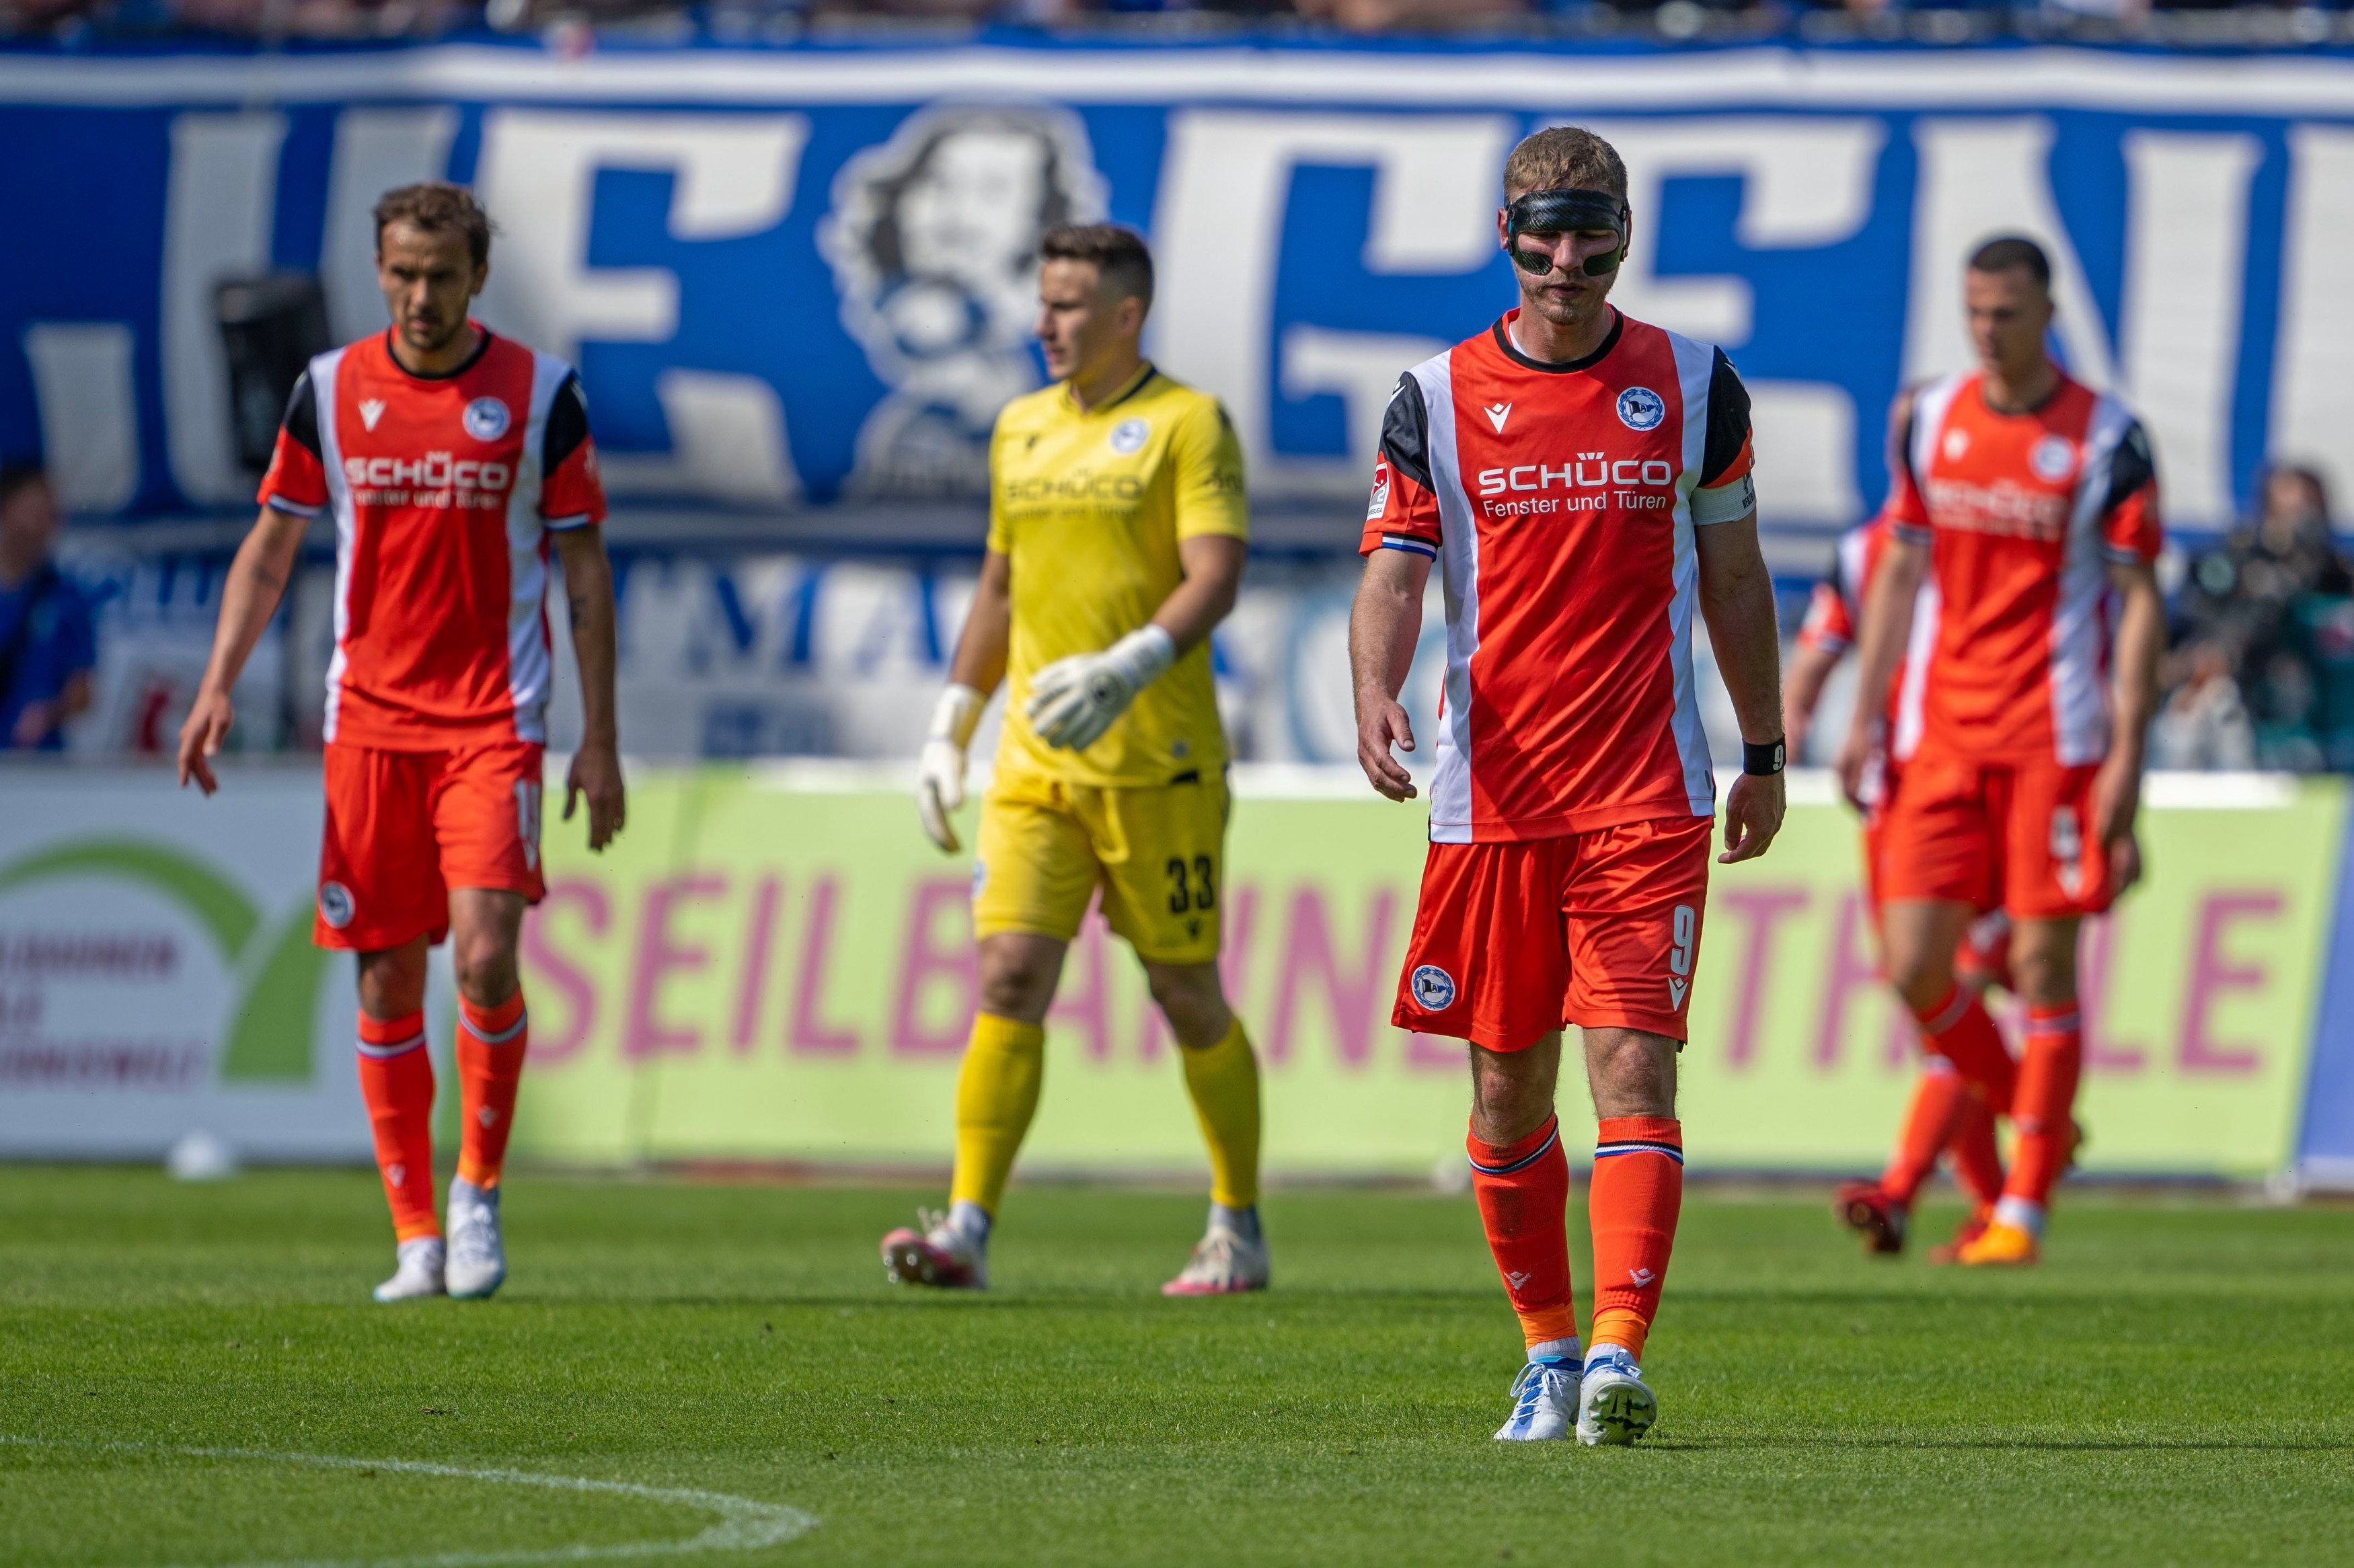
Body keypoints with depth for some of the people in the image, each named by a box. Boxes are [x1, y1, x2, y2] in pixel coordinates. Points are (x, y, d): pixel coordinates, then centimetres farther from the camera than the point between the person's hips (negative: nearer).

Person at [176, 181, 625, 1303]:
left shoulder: (539, 393, 0)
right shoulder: (330, 390, 5)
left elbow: (585, 571, 4)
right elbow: (272, 544, 12)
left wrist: (599, 741, 0)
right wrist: (218, 686, 1)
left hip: (493, 723, -2)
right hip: (366, 724, 2)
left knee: (485, 954, -17)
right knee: (388, 984, 1)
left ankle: (478, 1188, 4)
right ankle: (417, 1236, 9)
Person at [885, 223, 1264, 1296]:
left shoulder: (1187, 424, -4)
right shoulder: (1022, 429, 15)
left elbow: (1215, 577, -15)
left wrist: (1128, 667, -31)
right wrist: (950, 731, 19)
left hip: (1158, 764, -5)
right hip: (1035, 766, 5)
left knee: (1187, 997, 5)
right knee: (1009, 979, -9)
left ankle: (1237, 1234, 20)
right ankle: (967, 1230, -16)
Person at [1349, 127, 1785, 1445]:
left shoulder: (1694, 385, 6)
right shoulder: (1438, 398, 4)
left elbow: (1734, 578, 13)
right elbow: (1394, 576, -2)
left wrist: (1764, 756, 13)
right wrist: (1376, 695, -22)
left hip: (1650, 797, -1)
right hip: (1491, 793, 1)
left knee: (1634, 1069, -13)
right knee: (1510, 1088, 7)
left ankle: (1619, 1353, -20)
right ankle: (1548, 1350, 23)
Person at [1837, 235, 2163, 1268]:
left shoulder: (2105, 438, -5)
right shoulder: (1927, 420, 8)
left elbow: (2140, 601, -5)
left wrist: (2127, 754, -12)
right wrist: (1864, 717, 12)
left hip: (2056, 740, -4)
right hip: (1946, 737, 4)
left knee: (2042, 966, -3)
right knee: (1914, 967, -2)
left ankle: (2022, 1213, 2)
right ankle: (2036, 1123, 22)